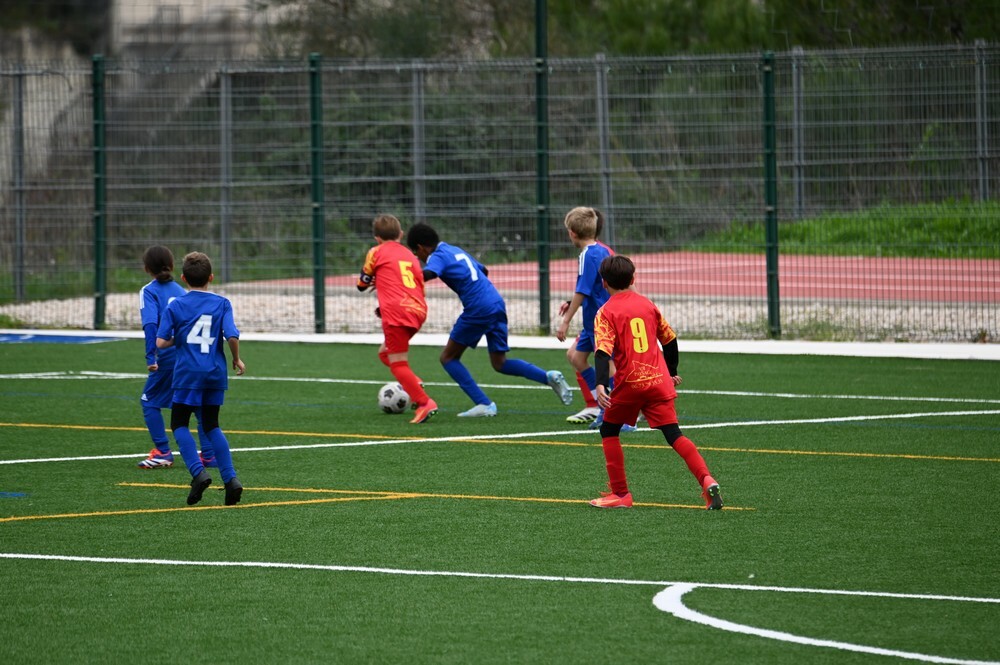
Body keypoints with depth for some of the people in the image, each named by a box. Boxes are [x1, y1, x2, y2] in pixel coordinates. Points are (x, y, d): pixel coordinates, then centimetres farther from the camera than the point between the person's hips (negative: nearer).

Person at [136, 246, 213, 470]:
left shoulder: (149, 291, 1)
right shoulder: (180, 291, 18)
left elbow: (150, 324, -13)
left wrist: (151, 357, -17)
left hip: (169, 356, -5)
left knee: (149, 400, 9)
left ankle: (162, 453, 2)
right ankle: (209, 454, 10)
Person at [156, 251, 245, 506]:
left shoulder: (176, 306, -2)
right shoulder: (222, 304, -1)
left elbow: (161, 342, -7)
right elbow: (232, 336, -12)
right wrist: (236, 359, 5)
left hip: (188, 373, -3)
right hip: (216, 373, 3)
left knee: (179, 423, 8)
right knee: (211, 425, 16)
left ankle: (198, 472, -14)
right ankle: (230, 478, 4)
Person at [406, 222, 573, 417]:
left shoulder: (438, 257, -5)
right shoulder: (457, 251, 21)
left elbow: (426, 275, -26)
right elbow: (483, 270, 33)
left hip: (478, 310, -8)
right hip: (497, 304, 8)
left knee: (448, 358, 6)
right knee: (499, 363, 16)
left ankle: (483, 404, -2)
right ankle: (549, 377, 0)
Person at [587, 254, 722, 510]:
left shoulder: (606, 312, -2)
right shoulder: (647, 304, 13)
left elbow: (603, 350, -16)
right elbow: (670, 340, 21)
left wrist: (601, 384, -26)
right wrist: (672, 373, 35)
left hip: (629, 383, -4)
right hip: (659, 380, 4)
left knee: (609, 431, 16)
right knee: (673, 434, -1)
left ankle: (620, 494, 12)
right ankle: (707, 481, -21)